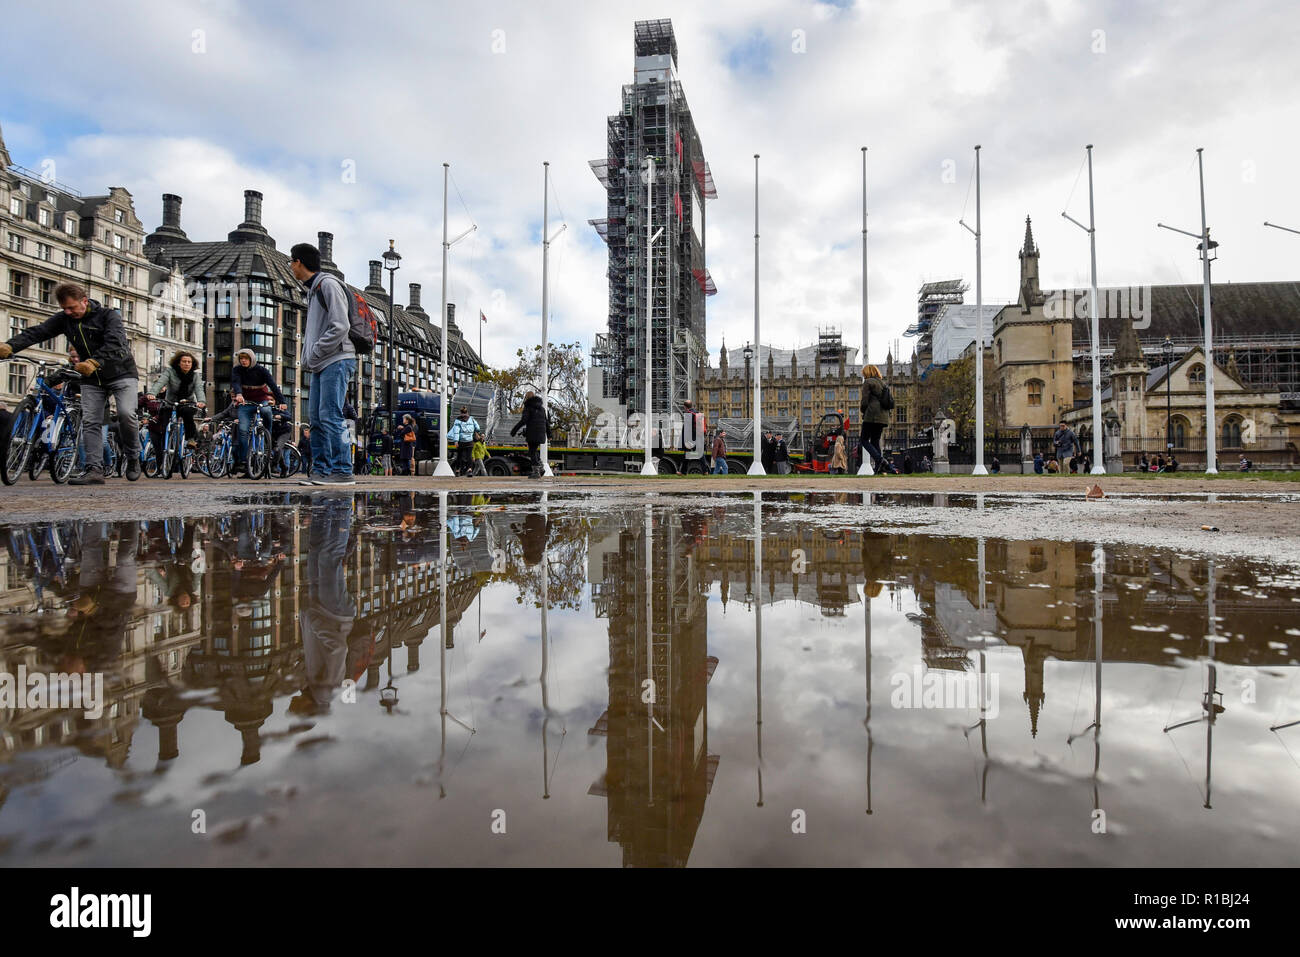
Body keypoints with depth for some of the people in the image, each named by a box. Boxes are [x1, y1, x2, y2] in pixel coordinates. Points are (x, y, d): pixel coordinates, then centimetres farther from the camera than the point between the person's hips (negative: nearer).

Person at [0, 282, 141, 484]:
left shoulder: (109, 315, -10)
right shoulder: (64, 319, 3)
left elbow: (114, 343, -26)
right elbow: (36, 332, -9)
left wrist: (94, 362, -43)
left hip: (121, 373, -5)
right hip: (92, 379, 5)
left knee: (126, 413, -24)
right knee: (90, 422, -5)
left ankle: (133, 457, -4)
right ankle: (95, 470, -8)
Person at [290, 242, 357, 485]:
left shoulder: (328, 284, -6)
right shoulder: (312, 290, 23)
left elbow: (340, 326, -16)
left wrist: (314, 354, -12)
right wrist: (306, 360, 13)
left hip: (336, 360, -10)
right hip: (320, 365, 10)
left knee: (330, 417, -14)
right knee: (315, 417, 7)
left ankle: (343, 471, -12)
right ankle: (321, 470, 10)